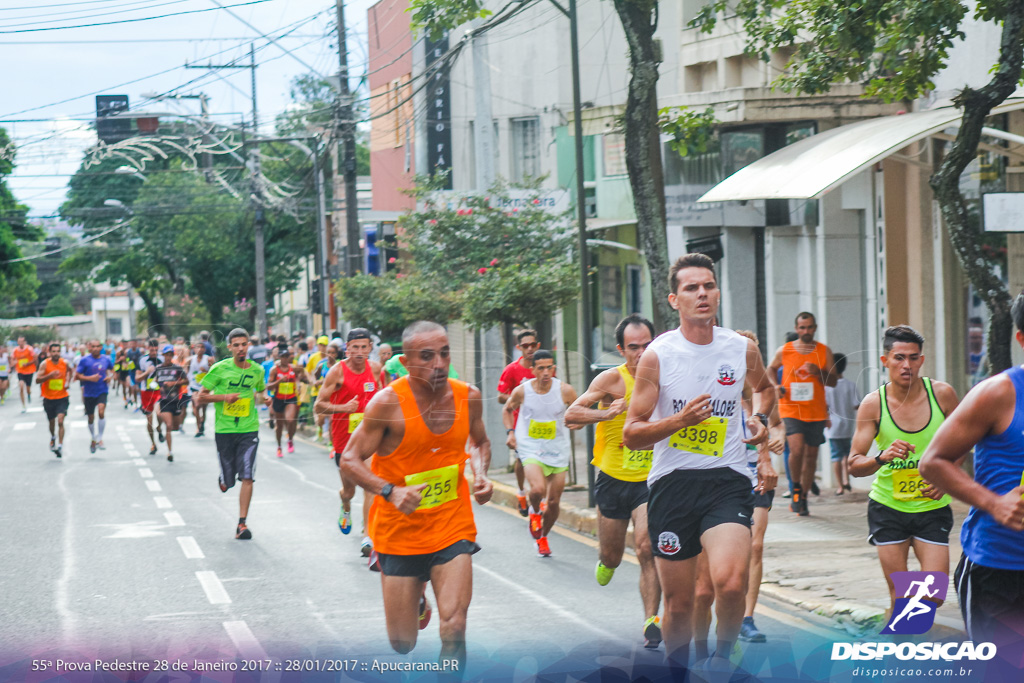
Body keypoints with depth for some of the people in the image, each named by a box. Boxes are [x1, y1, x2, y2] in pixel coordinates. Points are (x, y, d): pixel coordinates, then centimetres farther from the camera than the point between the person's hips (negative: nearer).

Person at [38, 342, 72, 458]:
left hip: (62, 397, 0)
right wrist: (50, 375, -31)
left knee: (60, 421, -17)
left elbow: (69, 370, 22)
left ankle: (60, 446, -18)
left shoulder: (64, 363, -3)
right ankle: (53, 438, 48)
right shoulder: (45, 364, -10)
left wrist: (68, 381, 6)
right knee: (52, 422, 18)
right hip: (49, 398, 0)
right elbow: (37, 379, -16)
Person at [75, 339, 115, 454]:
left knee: (101, 411, -23)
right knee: (90, 418, 10)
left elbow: (111, 370, 21)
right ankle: (93, 439, 34)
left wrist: (110, 376, -1)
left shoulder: (106, 359, 2)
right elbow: (77, 376, -6)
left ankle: (99, 439, -13)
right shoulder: (85, 360, -6)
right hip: (89, 393, 0)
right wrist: (90, 378, -19)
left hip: (102, 391, 0)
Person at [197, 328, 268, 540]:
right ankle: (223, 478, 44)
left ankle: (242, 523, -5)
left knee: (247, 477, -11)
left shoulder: (257, 370, 4)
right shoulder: (219, 369, -6)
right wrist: (224, 397, -17)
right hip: (224, 429, -1)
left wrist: (260, 397, 2)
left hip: (249, 429, 1)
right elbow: (200, 398, -3)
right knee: (227, 484, 5)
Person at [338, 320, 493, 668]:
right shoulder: (388, 403, -16)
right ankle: (416, 600, 44)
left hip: (453, 526, 2)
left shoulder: (468, 397, -3)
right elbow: (349, 461, -12)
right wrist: (391, 492, -28)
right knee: (403, 643, 8)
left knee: (454, 627, -17)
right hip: (399, 531, -2)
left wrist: (481, 475, -4)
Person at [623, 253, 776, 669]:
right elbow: (631, 435, -3)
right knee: (679, 603, 5)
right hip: (672, 482, 0)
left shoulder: (743, 350, 4)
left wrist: (760, 419, 10)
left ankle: (724, 655, 3)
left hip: (728, 481, 1)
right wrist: (680, 420, -18)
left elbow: (765, 387, 30)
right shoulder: (656, 356, -4)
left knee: (730, 583, -23)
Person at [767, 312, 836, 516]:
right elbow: (771, 368, 21)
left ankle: (803, 499, 18)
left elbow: (833, 382, 2)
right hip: (791, 410, -2)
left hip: (816, 412, 2)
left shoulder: (824, 352, 4)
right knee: (797, 449, -21)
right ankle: (796, 487, 4)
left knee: (811, 455, 6)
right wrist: (775, 385, 3)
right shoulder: (784, 351, 3)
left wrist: (818, 372, -17)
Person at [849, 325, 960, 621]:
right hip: (887, 507, -1)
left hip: (932, 506, 1)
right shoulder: (873, 404, -10)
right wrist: (882, 458, -31)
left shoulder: (942, 394, -7)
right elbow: (854, 465, -10)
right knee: (899, 596, 0)